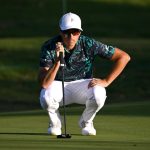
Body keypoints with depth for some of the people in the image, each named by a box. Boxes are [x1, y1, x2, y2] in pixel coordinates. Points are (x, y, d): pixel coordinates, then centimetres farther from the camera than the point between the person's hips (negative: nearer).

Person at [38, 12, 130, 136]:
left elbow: (124, 57, -15)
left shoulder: (89, 44, -20)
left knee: (99, 94, -33)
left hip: (83, 85, 0)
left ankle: (86, 122, 1)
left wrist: (106, 81, -19)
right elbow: (44, 84, -30)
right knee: (46, 97, -35)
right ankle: (55, 123, 1)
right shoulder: (49, 47, -21)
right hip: (58, 87, 0)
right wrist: (58, 61, -42)